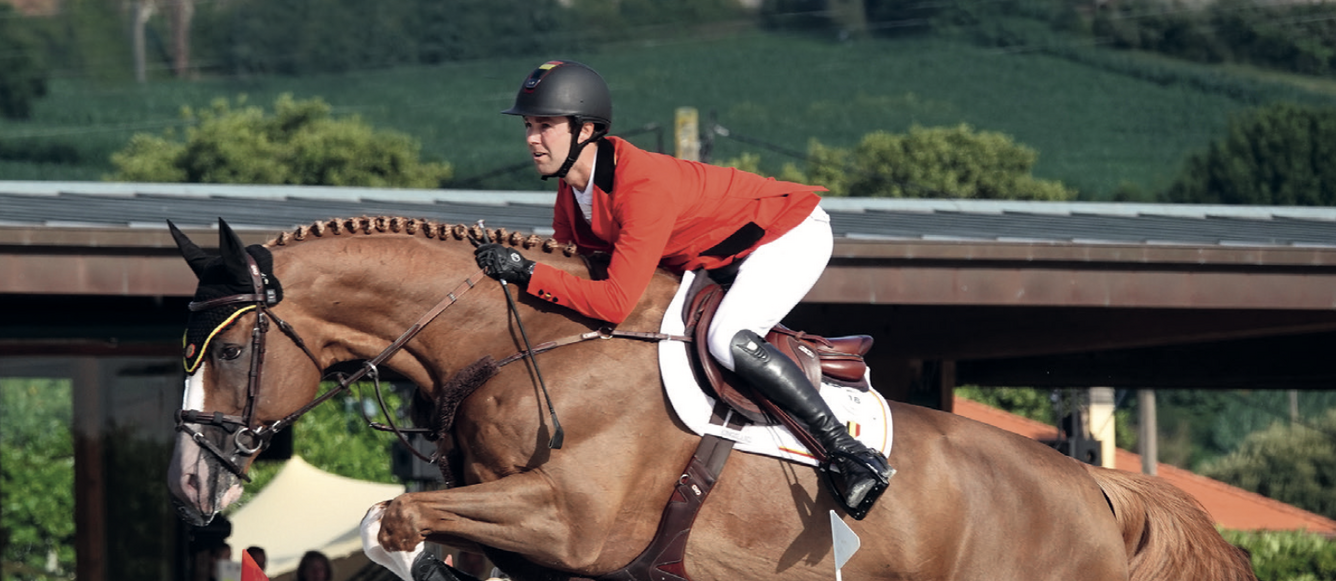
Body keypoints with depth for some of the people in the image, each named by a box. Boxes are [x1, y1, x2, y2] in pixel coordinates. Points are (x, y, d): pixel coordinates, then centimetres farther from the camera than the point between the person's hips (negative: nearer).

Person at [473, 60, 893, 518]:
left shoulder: (644, 187, -36)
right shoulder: (571, 187, -8)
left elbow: (615, 302, -40)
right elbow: (568, 260, 5)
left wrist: (527, 273, -39)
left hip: (793, 233, -10)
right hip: (719, 254, 10)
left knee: (728, 341, -31)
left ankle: (849, 450, -23)